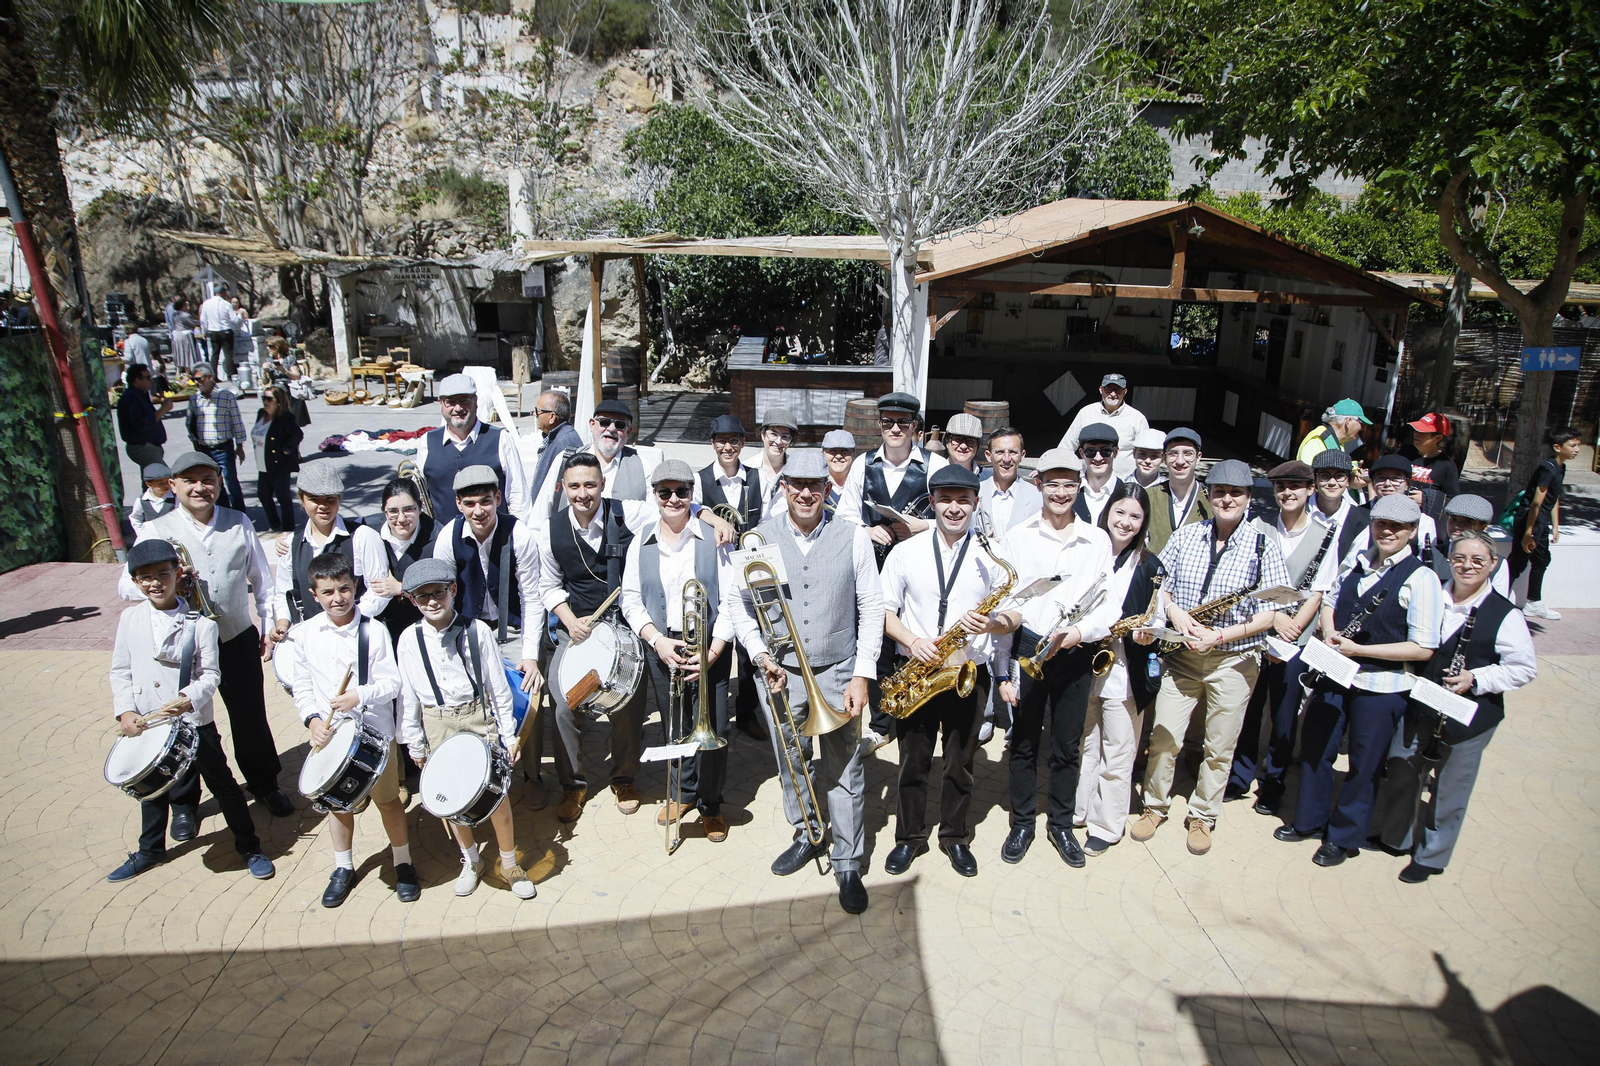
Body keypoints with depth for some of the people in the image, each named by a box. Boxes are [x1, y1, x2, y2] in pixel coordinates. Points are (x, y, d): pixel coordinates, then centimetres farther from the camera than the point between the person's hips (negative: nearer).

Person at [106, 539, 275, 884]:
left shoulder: (200, 624, -11)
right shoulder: (130, 619, 0)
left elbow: (210, 674, -10)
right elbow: (120, 671, 4)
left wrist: (190, 698, -28)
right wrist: (125, 711, -7)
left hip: (195, 722, -4)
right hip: (147, 724, 4)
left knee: (222, 784, 4)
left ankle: (250, 848, 19)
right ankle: (150, 850, 45)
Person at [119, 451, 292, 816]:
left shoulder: (239, 524, 2)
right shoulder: (157, 531, -4)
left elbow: (262, 579, 8)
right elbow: (128, 586, -11)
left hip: (238, 639, 1)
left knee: (251, 717, 12)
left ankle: (265, 784, 34)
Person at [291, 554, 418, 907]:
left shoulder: (374, 630, -13)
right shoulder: (305, 633, -5)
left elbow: (392, 683, -12)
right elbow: (302, 686, 1)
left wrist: (359, 696, -28)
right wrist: (312, 719, -14)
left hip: (375, 733, -3)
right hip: (329, 734, 3)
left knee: (387, 799, 11)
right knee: (337, 801, 18)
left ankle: (403, 864, 29)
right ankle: (343, 868, 38)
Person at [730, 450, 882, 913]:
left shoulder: (853, 537, -4)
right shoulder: (760, 537, -2)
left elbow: (871, 608, -2)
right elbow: (738, 601, 4)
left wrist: (862, 675, -6)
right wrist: (761, 655, -8)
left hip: (838, 674, -1)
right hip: (780, 672, 2)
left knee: (844, 772, 6)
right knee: (791, 764, 18)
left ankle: (848, 864, 22)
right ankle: (806, 836, 41)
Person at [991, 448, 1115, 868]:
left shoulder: (1098, 541, 3)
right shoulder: (1017, 538, -1)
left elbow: (1110, 605, 3)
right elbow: (1001, 609, -1)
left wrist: (1080, 632, -16)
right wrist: (1002, 669, -3)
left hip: (1075, 656, 1)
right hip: (1026, 650, -1)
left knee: (1068, 747, 12)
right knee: (1023, 743, 10)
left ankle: (1061, 824, 31)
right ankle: (1022, 823, 28)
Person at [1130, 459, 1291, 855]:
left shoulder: (1263, 548, -6)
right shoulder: (1185, 535, 2)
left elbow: (1270, 614, -9)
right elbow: (1158, 584, 7)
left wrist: (1219, 636, -18)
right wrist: (1175, 612, -14)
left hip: (1234, 660, -1)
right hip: (1182, 655, 2)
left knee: (1220, 748, 10)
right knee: (1163, 738, 4)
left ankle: (1203, 816, 29)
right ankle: (1155, 807, 25)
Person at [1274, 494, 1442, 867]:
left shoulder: (1421, 578, -14)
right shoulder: (1356, 560, 5)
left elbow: (1423, 648, -17)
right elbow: (1330, 602, 17)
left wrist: (1360, 649, -20)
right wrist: (1330, 633, -4)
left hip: (1382, 687, -6)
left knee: (1363, 765, 9)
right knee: (1314, 747, 15)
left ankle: (1344, 837, 28)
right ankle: (1309, 821, 36)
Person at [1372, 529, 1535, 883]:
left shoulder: (1505, 615, -11)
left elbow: (1525, 669, -9)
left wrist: (1475, 678, -20)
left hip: (1469, 717, -4)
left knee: (1449, 790, 9)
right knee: (1400, 772, 12)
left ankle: (1430, 856, 28)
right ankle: (1394, 837, 35)